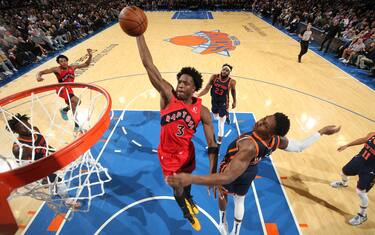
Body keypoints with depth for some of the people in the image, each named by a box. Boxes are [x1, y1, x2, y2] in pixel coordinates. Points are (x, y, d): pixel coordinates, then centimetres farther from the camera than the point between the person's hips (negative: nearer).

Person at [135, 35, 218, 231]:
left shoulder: (202, 111, -20)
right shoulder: (168, 95, -23)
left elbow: (212, 144, -17)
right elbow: (148, 64, -30)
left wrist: (213, 174, -20)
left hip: (187, 153, 2)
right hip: (168, 155, -1)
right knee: (177, 190, 14)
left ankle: (189, 199, 68)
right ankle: (187, 212, 52)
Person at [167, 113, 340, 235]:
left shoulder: (250, 145, -46)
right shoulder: (278, 141, -27)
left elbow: (227, 177, -53)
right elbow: (300, 146, -6)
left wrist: (190, 179, -60)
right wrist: (322, 131, 7)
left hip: (230, 171, -5)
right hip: (249, 173, 5)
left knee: (223, 196, 29)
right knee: (240, 200, 32)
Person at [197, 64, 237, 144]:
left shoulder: (231, 82, -21)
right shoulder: (214, 77, -18)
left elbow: (233, 91, 0)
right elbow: (206, 89, -14)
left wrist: (234, 101, 10)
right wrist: (197, 95, -27)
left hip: (223, 103, -3)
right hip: (214, 101, 4)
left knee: (221, 123, 2)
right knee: (216, 117, 27)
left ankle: (219, 138, 25)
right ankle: (226, 115, 63)